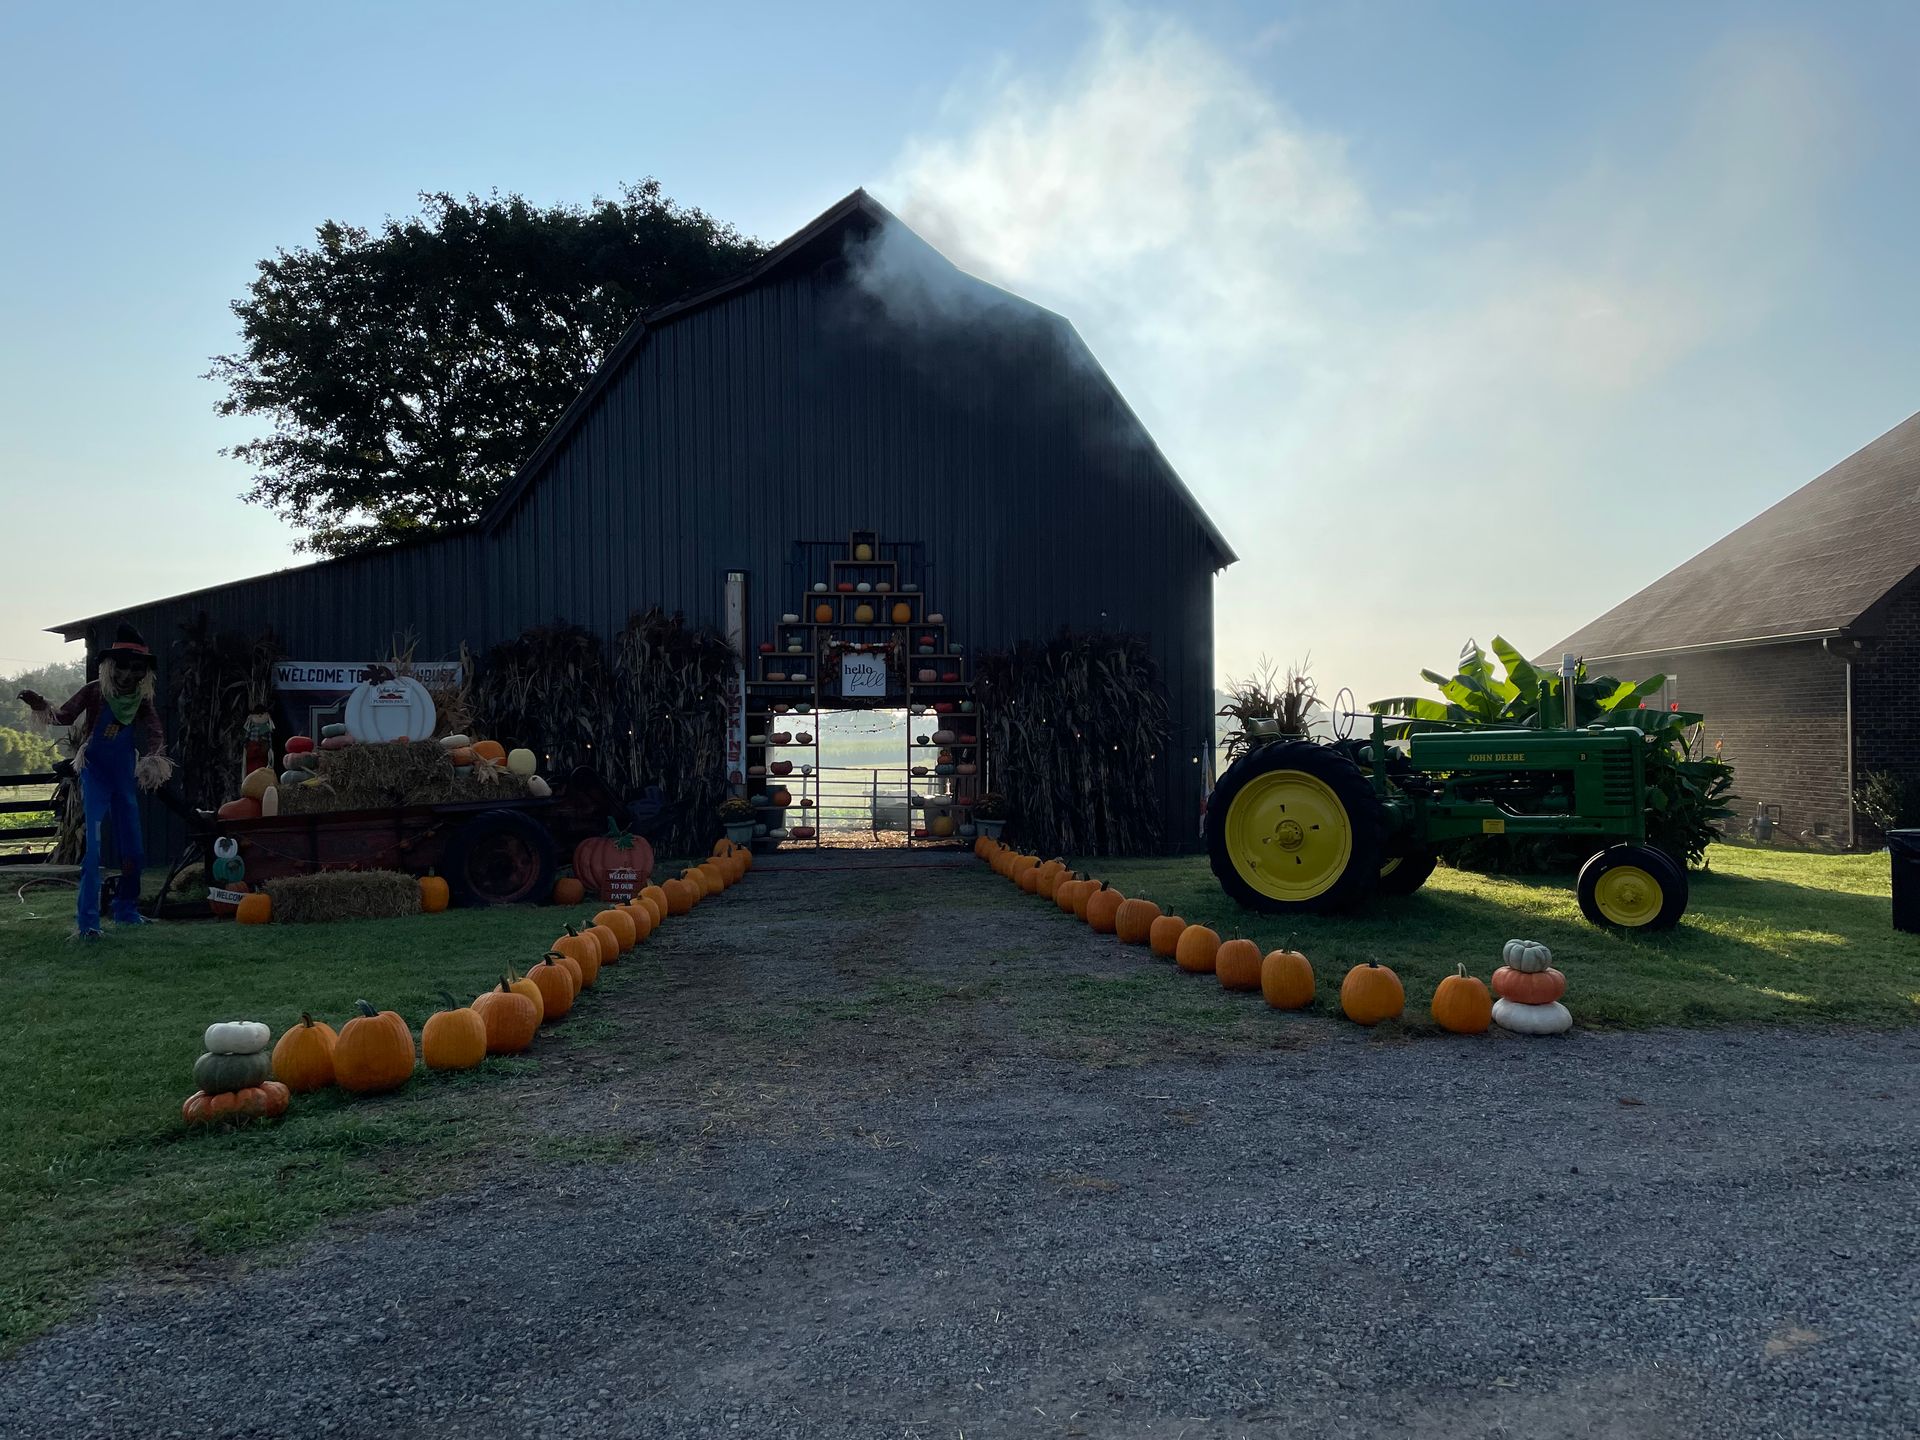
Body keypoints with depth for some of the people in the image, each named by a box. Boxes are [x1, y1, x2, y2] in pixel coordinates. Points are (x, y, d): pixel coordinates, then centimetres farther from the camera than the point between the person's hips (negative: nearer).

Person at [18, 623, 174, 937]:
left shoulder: (142, 700, -2)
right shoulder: (95, 691, -10)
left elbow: (155, 734, -10)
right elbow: (64, 717, -6)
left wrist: (156, 759, -28)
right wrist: (40, 707, -26)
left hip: (124, 776, 4)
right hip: (96, 773, -4)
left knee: (132, 847, 8)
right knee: (93, 845, -13)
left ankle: (127, 909, 24)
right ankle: (88, 920, -12)